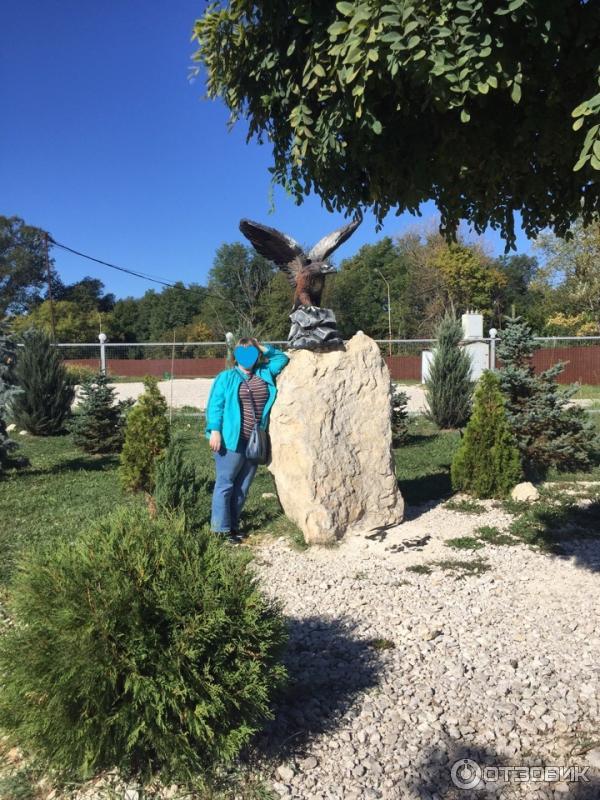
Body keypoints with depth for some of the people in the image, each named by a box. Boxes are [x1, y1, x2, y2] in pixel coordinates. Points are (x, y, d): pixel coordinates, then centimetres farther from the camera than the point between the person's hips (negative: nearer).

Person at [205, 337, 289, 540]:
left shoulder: (265, 374, 15)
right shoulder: (226, 377, 1)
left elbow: (282, 358, 24)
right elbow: (215, 405, -5)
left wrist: (264, 348, 14)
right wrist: (214, 431, -15)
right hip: (231, 440, -5)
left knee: (242, 488, 11)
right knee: (225, 484, -2)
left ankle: (233, 526, 20)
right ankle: (221, 530, 2)